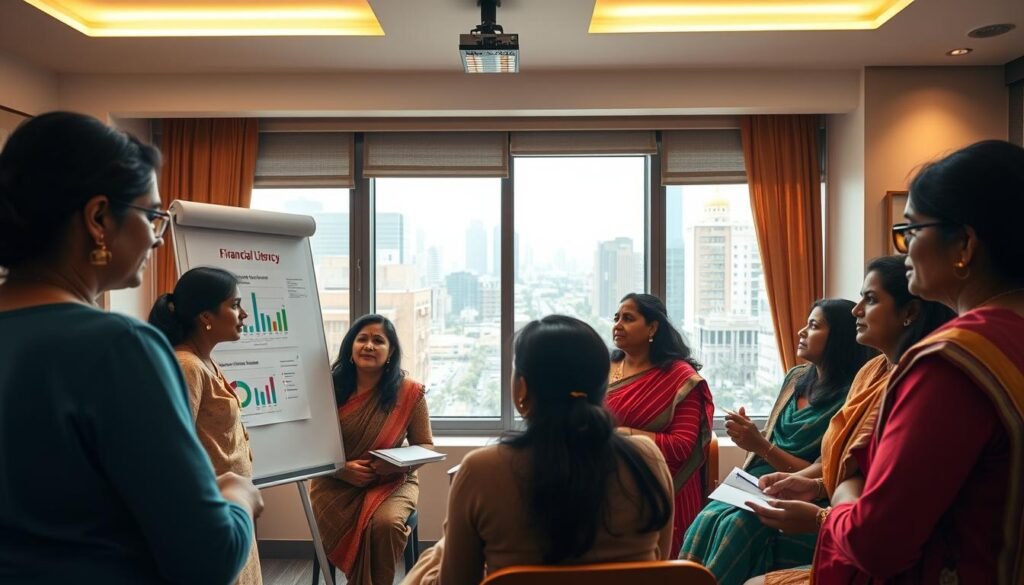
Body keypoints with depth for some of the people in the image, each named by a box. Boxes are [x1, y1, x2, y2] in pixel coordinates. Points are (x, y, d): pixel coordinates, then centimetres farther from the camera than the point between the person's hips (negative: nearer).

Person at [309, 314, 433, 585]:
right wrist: (342, 469, -16)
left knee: (386, 523, -31)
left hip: (392, 482, 0)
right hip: (337, 483, 0)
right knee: (356, 528, -29)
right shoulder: (330, 388, -2)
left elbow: (425, 446, 2)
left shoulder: (409, 392, -4)